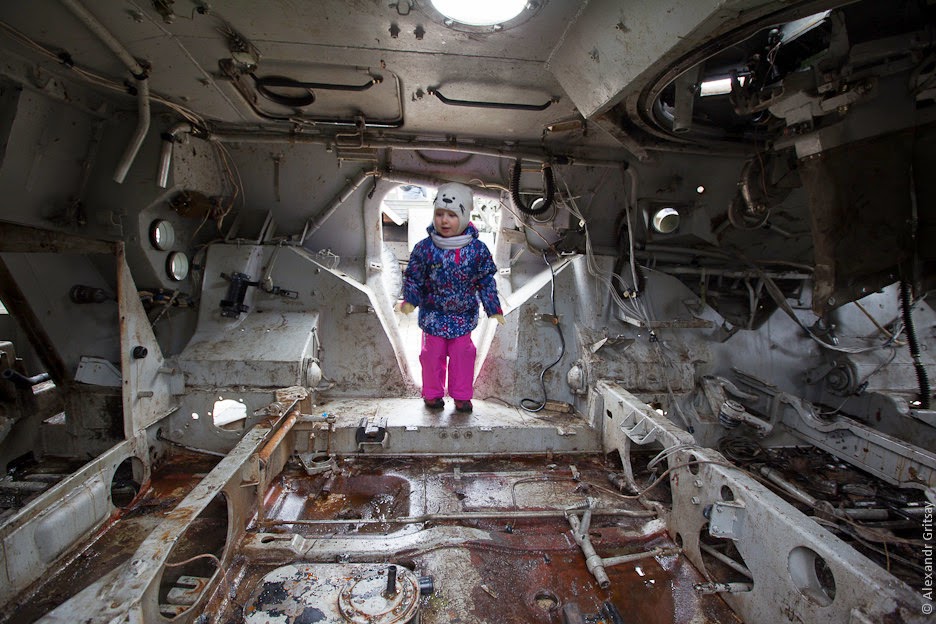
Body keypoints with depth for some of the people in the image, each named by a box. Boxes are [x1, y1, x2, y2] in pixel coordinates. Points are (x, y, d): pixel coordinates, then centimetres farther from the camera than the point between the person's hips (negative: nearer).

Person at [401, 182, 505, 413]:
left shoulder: (477, 249, -8)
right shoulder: (425, 248, -10)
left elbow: (486, 281, -1)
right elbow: (413, 277, -1)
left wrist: (494, 308, -3)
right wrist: (409, 300, -12)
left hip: (463, 315, 0)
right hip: (433, 314, 0)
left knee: (462, 354, 8)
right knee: (433, 353, 9)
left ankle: (462, 395, 24)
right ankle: (433, 394, 28)